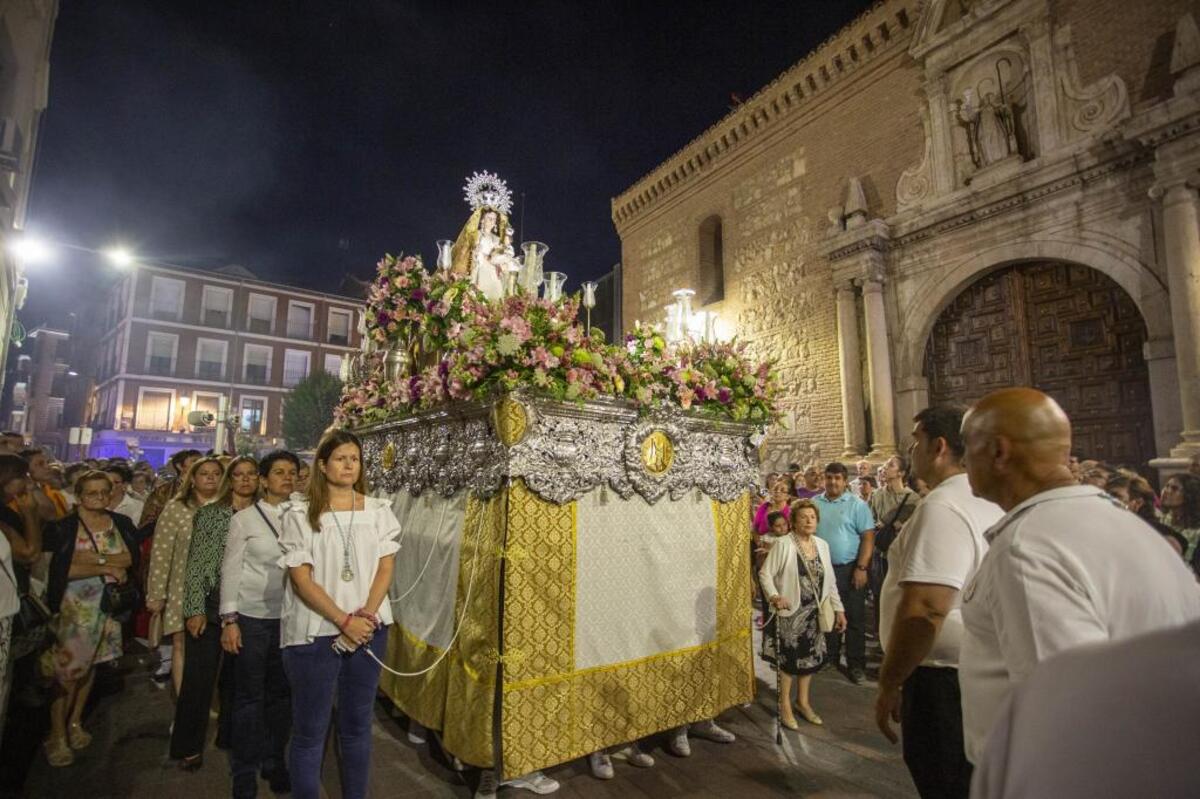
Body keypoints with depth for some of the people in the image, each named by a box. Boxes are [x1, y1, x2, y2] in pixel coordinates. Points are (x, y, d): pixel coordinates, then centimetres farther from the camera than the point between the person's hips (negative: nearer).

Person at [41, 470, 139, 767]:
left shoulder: (121, 524, 5)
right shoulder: (62, 527, -6)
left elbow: (131, 557, -6)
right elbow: (60, 569, -13)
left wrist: (92, 558, -18)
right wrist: (107, 567, -15)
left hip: (110, 604, 4)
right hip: (74, 606, -4)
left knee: (90, 664, 13)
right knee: (67, 668, -3)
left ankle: (75, 722, 28)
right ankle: (57, 734, 11)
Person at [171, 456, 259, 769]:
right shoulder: (209, 513, -2)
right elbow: (195, 563, -4)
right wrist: (195, 609, -9)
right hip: (212, 606, -2)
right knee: (199, 677, 3)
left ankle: (229, 737, 32)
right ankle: (189, 746, 22)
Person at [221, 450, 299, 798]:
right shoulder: (244, 518, -3)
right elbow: (230, 570, -2)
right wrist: (229, 620, -5)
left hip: (289, 616, 2)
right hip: (252, 616, -2)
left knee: (282, 693, 12)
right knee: (249, 695, 10)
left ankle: (274, 761, 32)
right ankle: (244, 771, 30)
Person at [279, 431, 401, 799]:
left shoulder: (379, 510, 4)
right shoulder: (300, 514, -3)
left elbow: (386, 568, 1)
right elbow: (301, 578, -8)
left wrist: (366, 617, -12)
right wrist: (344, 620, -15)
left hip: (369, 629, 3)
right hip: (314, 631, -2)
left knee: (357, 724, 14)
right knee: (310, 730, 8)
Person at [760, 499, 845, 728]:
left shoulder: (822, 545, 5)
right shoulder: (783, 544, -13)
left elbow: (830, 581, 11)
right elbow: (765, 573, -12)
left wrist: (838, 609, 8)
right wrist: (774, 596, -25)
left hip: (815, 612, 5)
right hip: (791, 611, -5)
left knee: (810, 656, 13)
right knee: (789, 657, 3)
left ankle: (803, 700, 33)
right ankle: (785, 705, 22)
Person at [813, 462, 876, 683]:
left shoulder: (857, 505, -5)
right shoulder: (814, 503, 5)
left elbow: (868, 537, -9)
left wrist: (861, 568, -15)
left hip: (849, 569, -3)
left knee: (854, 619, 5)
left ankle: (856, 665, 17)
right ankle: (829, 659, 28)